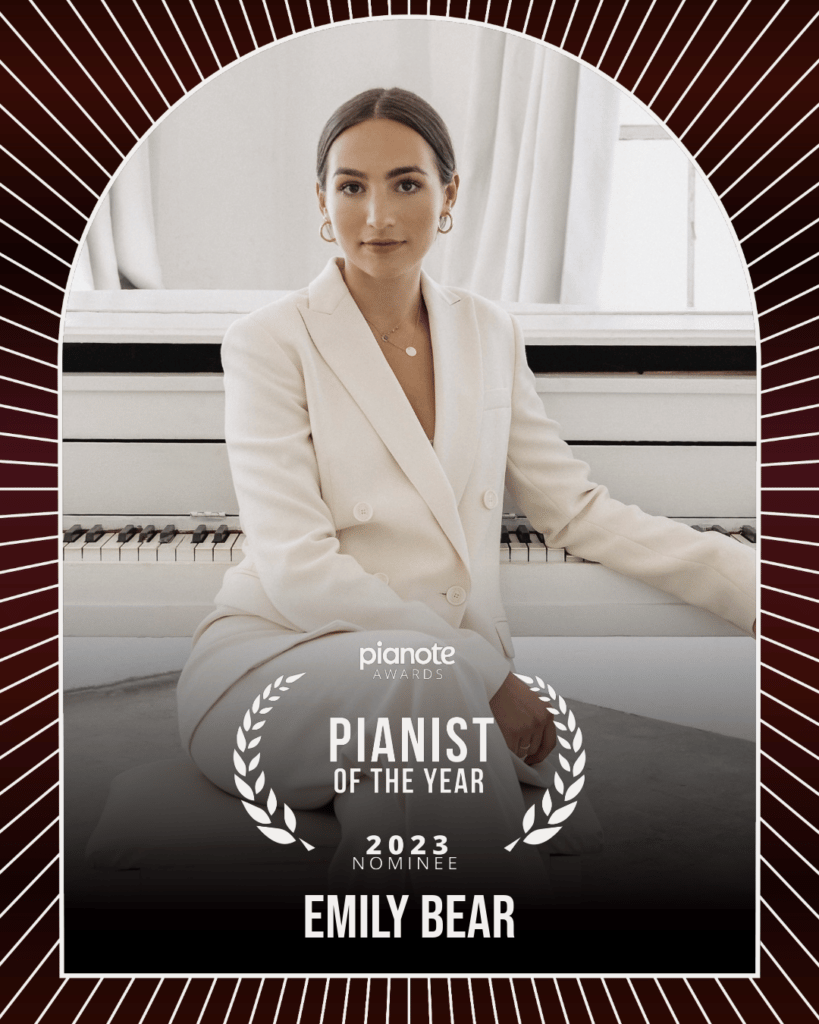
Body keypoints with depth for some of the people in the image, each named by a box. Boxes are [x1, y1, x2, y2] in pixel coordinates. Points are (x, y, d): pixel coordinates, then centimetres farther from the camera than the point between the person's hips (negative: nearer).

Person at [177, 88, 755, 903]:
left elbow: (576, 510, 9)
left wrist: (761, 583, 0)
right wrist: (481, 675, -19)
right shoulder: (271, 342, -5)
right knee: (426, 677, -35)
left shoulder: (487, 334, 10)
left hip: (440, 684, 3)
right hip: (277, 660, -2)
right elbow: (297, 572, -13)